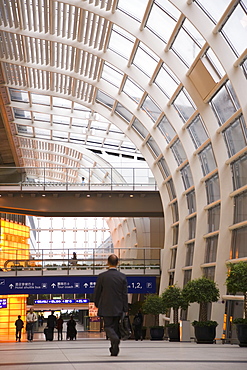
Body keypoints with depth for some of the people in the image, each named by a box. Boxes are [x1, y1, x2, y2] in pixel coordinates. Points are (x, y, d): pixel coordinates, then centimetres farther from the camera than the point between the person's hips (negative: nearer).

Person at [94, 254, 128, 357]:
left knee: (108, 326, 2)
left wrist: (97, 305, 15)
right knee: (115, 327, 12)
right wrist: (125, 309, 5)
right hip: (118, 308, 2)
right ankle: (114, 350, 14)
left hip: (106, 308, -2)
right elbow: (125, 294, -1)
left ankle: (115, 339, -29)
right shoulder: (122, 276, -1)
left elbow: (97, 292, 0)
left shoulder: (102, 276, -6)